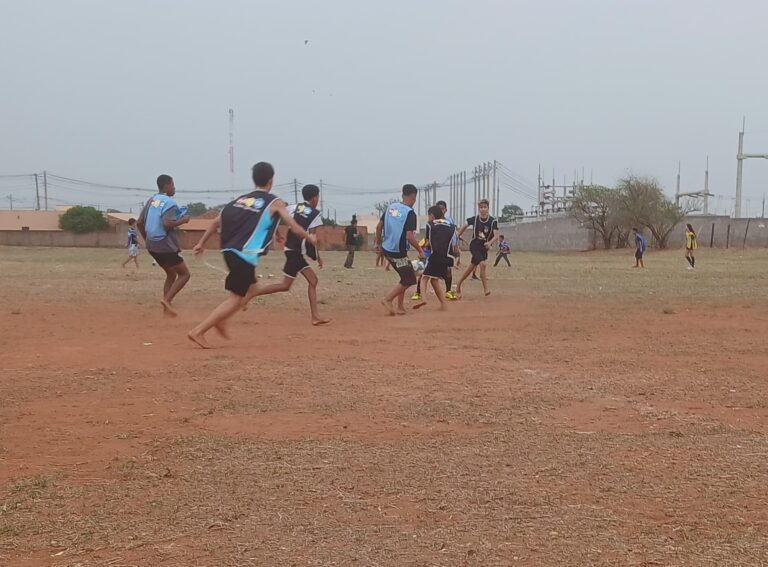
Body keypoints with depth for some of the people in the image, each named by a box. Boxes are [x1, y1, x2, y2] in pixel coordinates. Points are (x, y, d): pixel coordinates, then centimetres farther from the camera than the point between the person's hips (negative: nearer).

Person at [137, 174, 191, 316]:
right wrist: (183, 220, -11)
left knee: (171, 274, 21)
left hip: (151, 245, 8)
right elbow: (167, 223, -27)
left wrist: (146, 239, 22)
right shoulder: (169, 202, -13)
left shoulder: (152, 200, 11)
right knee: (184, 274, 1)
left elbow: (140, 222, 12)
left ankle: (167, 307, 15)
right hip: (165, 246, -8)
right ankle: (167, 299, -15)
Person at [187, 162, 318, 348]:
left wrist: (201, 243, 21)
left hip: (229, 251, 7)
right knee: (235, 298, -2)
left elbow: (217, 222, 14)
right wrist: (310, 238, 22)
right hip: (245, 256, -7)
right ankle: (198, 332, -8)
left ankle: (221, 320, 13)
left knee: (251, 288, 24)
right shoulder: (274, 203, 2)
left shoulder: (241, 199, 17)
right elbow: (295, 229, 3)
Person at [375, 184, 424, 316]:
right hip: (398, 252, -8)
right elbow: (409, 236, -22)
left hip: (385, 249, 8)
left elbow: (379, 226, 10)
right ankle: (387, 299, -6)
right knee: (409, 280, 2)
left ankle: (400, 306, 17)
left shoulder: (391, 207, 6)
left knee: (405, 276, 19)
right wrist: (420, 251, -12)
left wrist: (378, 243, 22)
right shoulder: (410, 213, -15)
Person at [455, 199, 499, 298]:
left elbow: (496, 235, -19)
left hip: (484, 247, 3)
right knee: (482, 264, -24)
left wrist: (489, 242, -38)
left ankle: (459, 285, 33)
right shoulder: (474, 219, -10)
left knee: (472, 267, 15)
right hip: (474, 246, -3)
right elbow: (464, 227, 8)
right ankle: (486, 288, -20)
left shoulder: (493, 221, -12)